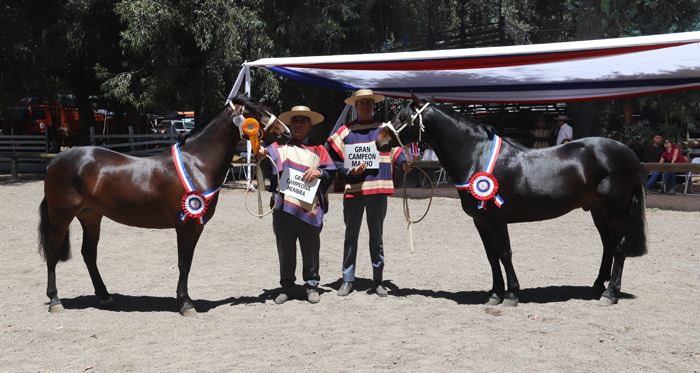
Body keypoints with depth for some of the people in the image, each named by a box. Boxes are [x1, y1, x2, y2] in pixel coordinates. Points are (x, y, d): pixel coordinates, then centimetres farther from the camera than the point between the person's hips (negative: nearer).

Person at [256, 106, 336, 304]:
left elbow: (332, 172, 8)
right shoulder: (280, 147, 13)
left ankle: (312, 286, 19)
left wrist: (319, 172, -12)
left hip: (309, 208, 0)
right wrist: (260, 156, -26)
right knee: (285, 250, 7)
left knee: (310, 250, 5)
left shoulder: (317, 149, 14)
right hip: (283, 207, 1)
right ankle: (287, 287, 18)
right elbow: (266, 165, -4)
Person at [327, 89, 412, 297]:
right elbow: (335, 159, 4)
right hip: (353, 189, 0)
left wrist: (404, 163, -12)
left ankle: (378, 280, 17)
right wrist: (348, 171, -13)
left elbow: (395, 151, 8)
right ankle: (347, 280, 15)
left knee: (377, 235, 9)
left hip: (378, 189, 0)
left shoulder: (384, 129, 9)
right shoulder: (345, 131, 6)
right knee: (351, 234, 7)